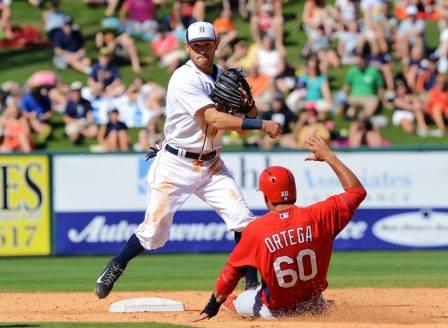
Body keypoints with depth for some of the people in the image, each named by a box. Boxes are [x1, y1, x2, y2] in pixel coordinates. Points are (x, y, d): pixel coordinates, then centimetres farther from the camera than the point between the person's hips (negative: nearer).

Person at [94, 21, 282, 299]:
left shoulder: (224, 77, 4)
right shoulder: (184, 79, -19)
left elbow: (242, 121, 8)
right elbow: (214, 120, -29)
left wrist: (249, 105, -16)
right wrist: (261, 124, -33)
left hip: (212, 165, 6)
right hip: (176, 165, -6)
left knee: (242, 220, -9)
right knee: (154, 231, 0)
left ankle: (252, 284, -1)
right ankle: (115, 268, 24)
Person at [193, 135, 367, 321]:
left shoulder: (256, 230, -20)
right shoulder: (317, 216, -18)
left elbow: (231, 272, -9)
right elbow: (357, 191, -5)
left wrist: (212, 307, 3)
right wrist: (328, 157, 1)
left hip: (275, 312, -2)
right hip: (314, 308, 2)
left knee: (232, 301, 27)